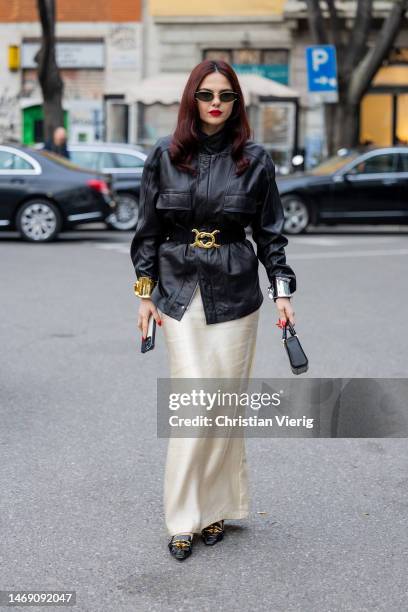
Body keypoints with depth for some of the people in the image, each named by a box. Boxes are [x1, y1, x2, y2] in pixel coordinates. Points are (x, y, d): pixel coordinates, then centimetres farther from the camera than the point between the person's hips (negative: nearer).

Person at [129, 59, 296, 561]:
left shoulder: (255, 159, 1)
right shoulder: (164, 155, 2)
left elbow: (270, 233, 6)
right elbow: (147, 230, 7)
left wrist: (282, 291, -2)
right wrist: (145, 293, 4)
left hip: (235, 296, 1)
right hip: (179, 294, 0)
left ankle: (216, 506, 21)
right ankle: (183, 518, 6)